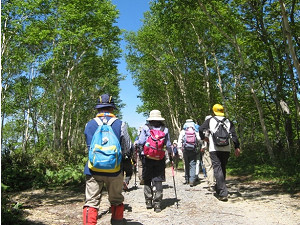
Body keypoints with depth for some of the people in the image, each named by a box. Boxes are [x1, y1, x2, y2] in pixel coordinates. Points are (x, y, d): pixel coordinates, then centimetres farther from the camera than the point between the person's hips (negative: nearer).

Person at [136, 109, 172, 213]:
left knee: (147, 180, 12)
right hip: (160, 159, 1)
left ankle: (148, 202, 17)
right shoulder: (165, 129, 2)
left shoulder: (145, 128, -4)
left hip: (147, 158, -1)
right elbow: (168, 145, 7)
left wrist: (142, 151, 11)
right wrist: (170, 155, 21)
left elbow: (140, 142, -7)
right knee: (158, 181, 5)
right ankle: (157, 204, 5)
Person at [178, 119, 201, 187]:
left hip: (185, 150, 1)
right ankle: (192, 180, -12)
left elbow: (180, 140, -2)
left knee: (186, 165, 12)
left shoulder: (183, 131, 3)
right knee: (193, 165, -1)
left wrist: (180, 148, 0)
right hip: (193, 150, -1)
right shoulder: (196, 132, 4)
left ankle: (187, 180, 19)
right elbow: (199, 140, 3)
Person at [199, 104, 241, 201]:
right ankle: (218, 188, 31)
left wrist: (204, 138, 12)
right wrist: (237, 147, 0)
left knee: (217, 169, -6)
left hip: (214, 149, -3)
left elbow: (201, 129, -6)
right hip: (226, 149, 4)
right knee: (223, 169, 17)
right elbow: (233, 135, 2)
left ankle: (223, 193, -15)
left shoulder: (210, 120, 5)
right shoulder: (228, 122, 11)